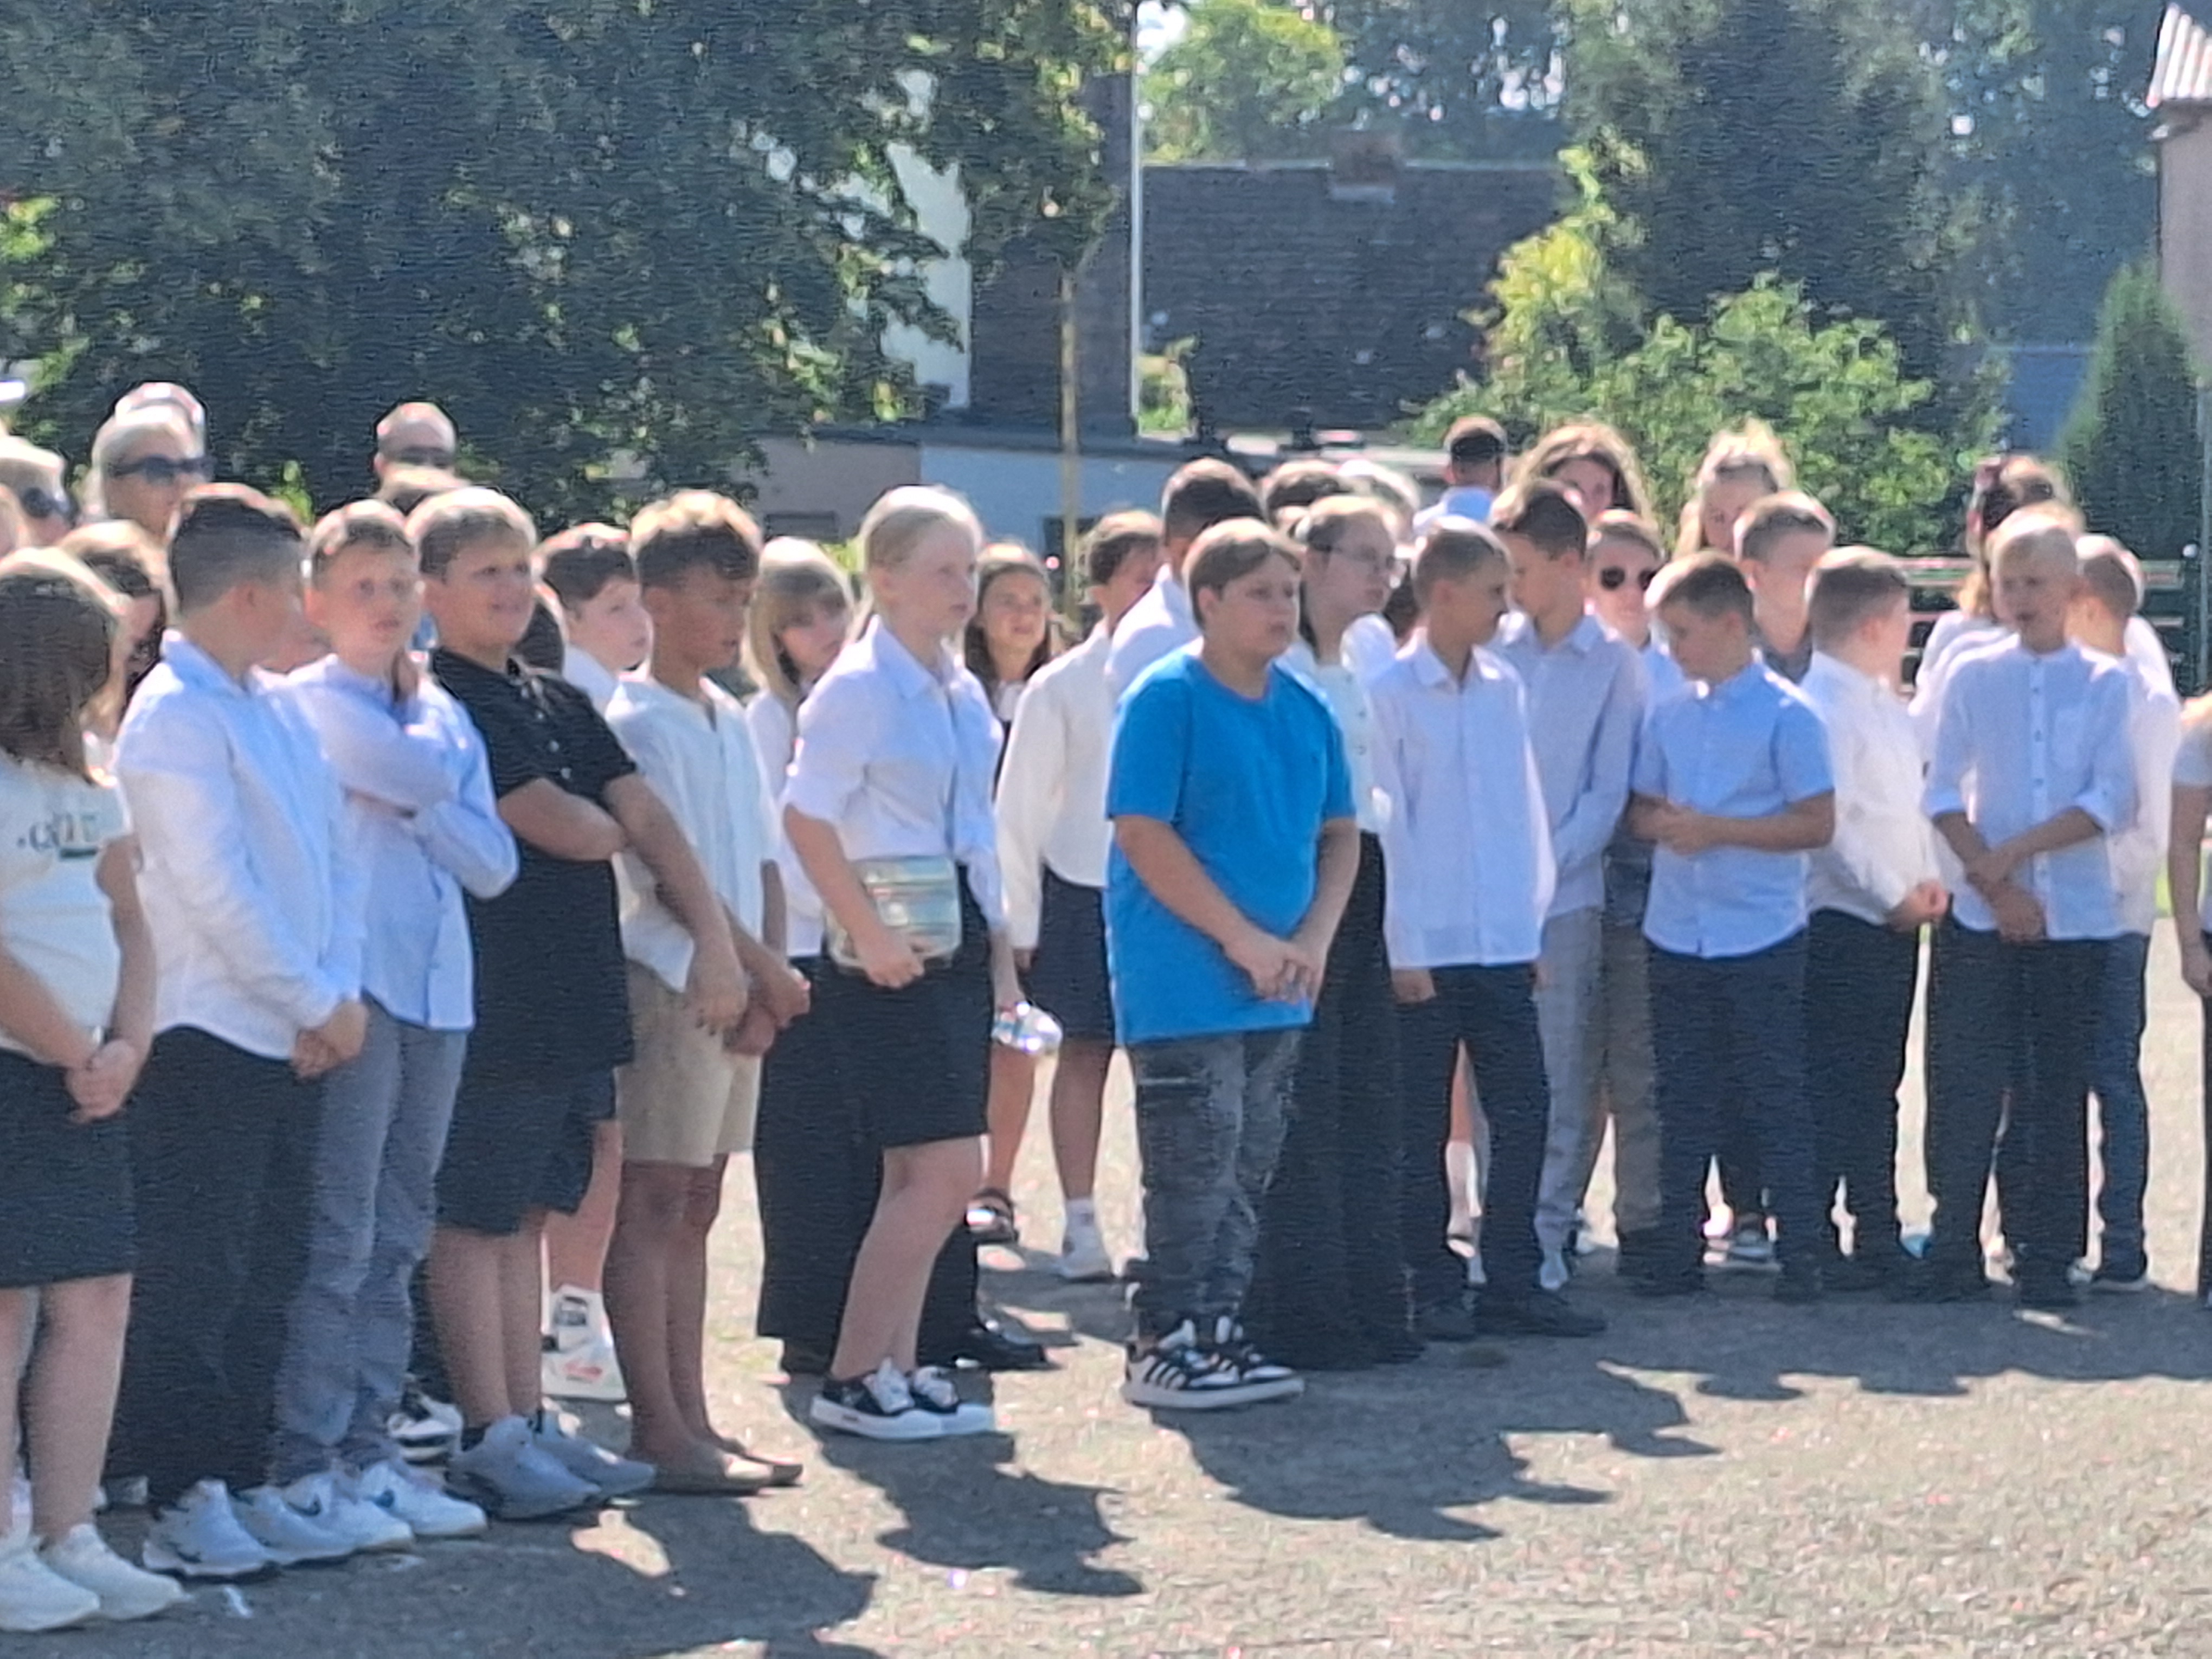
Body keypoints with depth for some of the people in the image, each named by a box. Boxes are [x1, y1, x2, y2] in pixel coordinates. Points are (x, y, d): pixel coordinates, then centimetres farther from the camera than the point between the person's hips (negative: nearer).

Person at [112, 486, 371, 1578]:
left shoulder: (278, 711, 13)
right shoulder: (175, 715, -12)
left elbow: (338, 860, 12)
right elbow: (216, 890, -17)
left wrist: (341, 995, -2)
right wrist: (315, 1004, -11)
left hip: (292, 1037, 8)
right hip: (207, 1035, -8)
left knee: (267, 1271, 12)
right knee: (193, 1279, -4)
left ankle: (243, 1484, 20)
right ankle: (183, 1504, 1)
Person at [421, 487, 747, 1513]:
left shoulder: (558, 705, 16)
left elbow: (646, 821, 11)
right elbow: (560, 827, -16)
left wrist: (713, 939, 3)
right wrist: (610, 827, 5)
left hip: (578, 1000, 8)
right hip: (491, 1005, -8)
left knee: (529, 1214, 12)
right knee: (475, 1218, -1)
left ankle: (530, 1422, 17)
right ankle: (488, 1440, 1)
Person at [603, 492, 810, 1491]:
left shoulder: (730, 724, 16)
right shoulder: (639, 724, -10)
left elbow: (762, 864, 14)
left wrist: (767, 978, -1)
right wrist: (767, 975, -12)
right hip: (673, 988, -8)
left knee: (695, 1207, 11)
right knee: (653, 1204, -5)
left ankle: (691, 1421, 14)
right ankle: (659, 1432, -5)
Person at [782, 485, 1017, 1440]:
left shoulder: (963, 692, 13)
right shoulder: (857, 689, -11)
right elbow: (807, 822, -16)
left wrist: (999, 948, 16)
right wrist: (870, 938, -18)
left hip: (959, 946, 8)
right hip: (895, 956, -8)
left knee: (922, 1178, 9)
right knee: (945, 1171, -11)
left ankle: (899, 1366, 15)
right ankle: (851, 1380, -5)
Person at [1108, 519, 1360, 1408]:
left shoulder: (1306, 709, 10)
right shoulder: (1166, 699, -10)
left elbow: (1339, 834, 16)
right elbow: (1143, 834, -15)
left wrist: (1312, 940, -1)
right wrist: (1244, 939, -16)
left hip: (1278, 990, 7)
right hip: (1186, 985, -7)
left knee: (1247, 1169, 10)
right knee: (1196, 1165, -7)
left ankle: (1219, 1328, 18)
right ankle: (1164, 1342, -1)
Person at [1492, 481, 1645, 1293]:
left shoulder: (1613, 662, 0)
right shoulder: (1496, 649, 7)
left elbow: (1609, 792, -1)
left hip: (1567, 896, -2)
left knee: (1562, 1076, 0)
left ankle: (1548, 1232, 6)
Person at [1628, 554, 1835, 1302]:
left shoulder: (1785, 715, -6)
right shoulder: (1670, 715, 10)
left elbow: (1818, 823, -9)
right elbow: (1642, 808, 16)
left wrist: (1718, 830, -15)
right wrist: (1664, 824, -8)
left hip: (1761, 937, -5)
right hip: (1677, 930, 5)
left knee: (1776, 1099, -1)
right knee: (1682, 1099, 9)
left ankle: (1802, 1250, 4)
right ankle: (1679, 1246, 15)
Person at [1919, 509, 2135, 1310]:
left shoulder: (2106, 684, 3)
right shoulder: (1973, 677, 4)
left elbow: (2112, 802, -5)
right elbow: (1943, 793, 1)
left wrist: (2015, 851, -13)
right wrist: (1995, 882, -9)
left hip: (2078, 916, 0)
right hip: (1985, 916, 0)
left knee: (2055, 1093, 3)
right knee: (1964, 1085, -3)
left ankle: (2044, 1257, 9)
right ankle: (1953, 1250, 3)